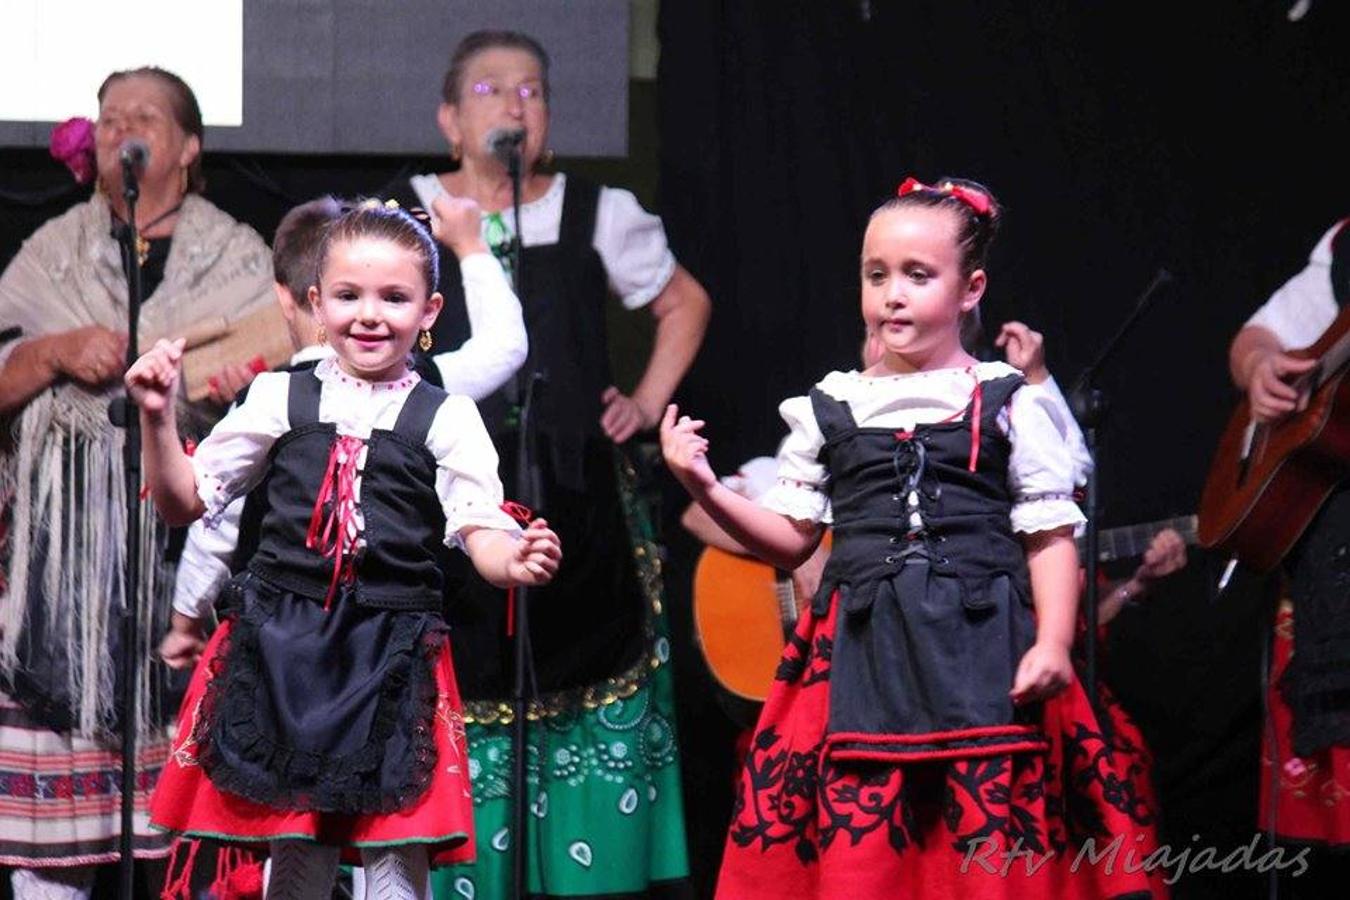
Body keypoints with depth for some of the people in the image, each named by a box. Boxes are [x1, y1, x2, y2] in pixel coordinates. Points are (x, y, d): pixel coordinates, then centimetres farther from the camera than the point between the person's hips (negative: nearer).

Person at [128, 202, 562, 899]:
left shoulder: (446, 419, 3)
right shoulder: (280, 398, 7)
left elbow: (481, 532, -3)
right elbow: (185, 502, 13)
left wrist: (514, 561, -25)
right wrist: (158, 418, -2)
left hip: (394, 655, -1)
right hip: (281, 650, 1)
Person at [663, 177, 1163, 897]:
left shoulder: (1011, 406, 5)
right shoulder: (829, 411, 12)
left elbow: (1050, 537, 4)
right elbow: (790, 538, 15)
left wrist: (1053, 643, -9)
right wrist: (707, 491, 1)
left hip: (984, 657, -2)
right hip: (862, 654, 2)